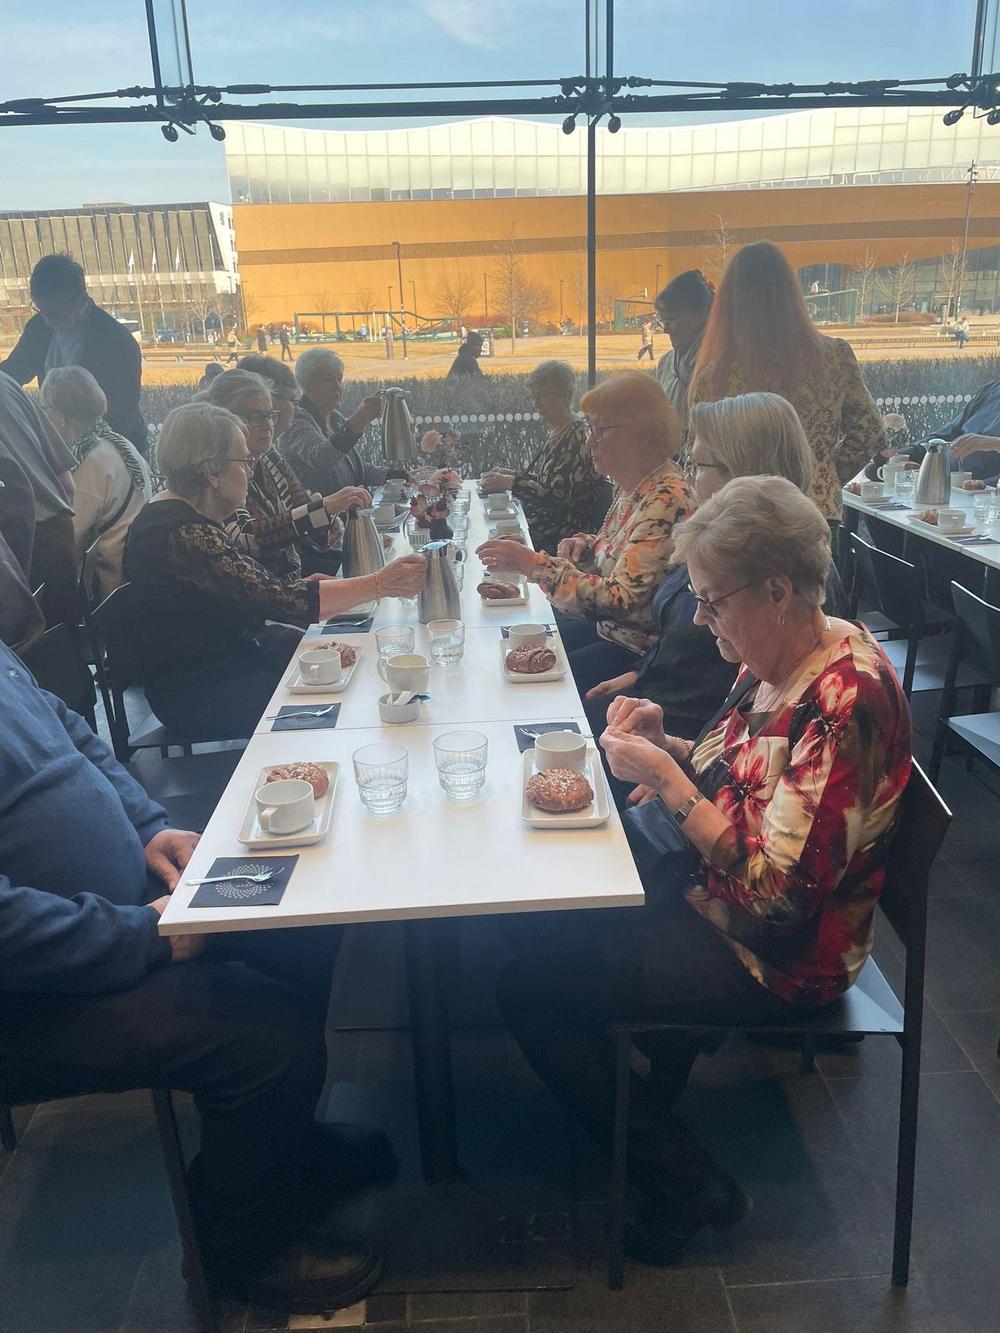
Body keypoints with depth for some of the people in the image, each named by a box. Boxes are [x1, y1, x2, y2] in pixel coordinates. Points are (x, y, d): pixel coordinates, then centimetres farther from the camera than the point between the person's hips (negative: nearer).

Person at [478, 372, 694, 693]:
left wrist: (533, 564, -29)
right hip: (610, 627, 9)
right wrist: (586, 545, -2)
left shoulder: (666, 500, -24)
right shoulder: (631, 486, 5)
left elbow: (621, 599, -29)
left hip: (639, 645, -9)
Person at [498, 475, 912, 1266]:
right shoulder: (779, 666, -1)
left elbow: (778, 892, -30)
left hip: (782, 954, -9)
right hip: (719, 892, 9)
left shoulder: (845, 703, -29)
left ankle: (687, 1186, 9)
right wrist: (667, 744, -7)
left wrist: (667, 783, -26)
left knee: (530, 988, -7)